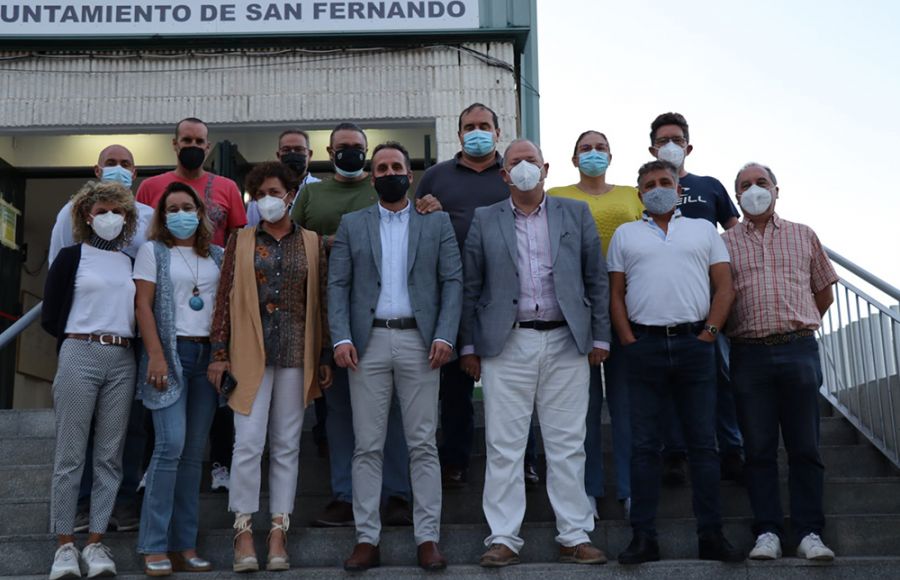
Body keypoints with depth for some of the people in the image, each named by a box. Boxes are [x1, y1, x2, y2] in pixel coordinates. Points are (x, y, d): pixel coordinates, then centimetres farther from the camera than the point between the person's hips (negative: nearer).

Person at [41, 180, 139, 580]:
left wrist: (123, 341, 3)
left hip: (122, 361, 4)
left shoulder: (131, 262, 15)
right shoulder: (71, 257, 5)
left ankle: (95, 543, 9)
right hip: (80, 356, -3)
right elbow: (50, 317, 2)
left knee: (109, 456, 3)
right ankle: (65, 545, 5)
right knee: (70, 454, -1)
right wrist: (80, 341, 4)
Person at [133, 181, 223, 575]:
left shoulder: (217, 256, 14)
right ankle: (155, 547, -6)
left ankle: (184, 546, 7)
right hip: (171, 352, -4)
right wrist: (156, 355, -13)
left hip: (208, 355, 4)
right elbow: (143, 305, -3)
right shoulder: (154, 251, 5)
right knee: (171, 444, -14)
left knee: (194, 452, 3)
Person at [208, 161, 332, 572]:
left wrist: (325, 357, 4)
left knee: (286, 445, 5)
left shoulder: (311, 243, 8)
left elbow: (320, 302, 7)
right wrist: (219, 353, -4)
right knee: (248, 443, -6)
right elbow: (225, 298, 2)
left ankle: (279, 532, 12)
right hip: (250, 353, -1)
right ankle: (244, 531, 4)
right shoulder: (240, 242, 6)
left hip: (296, 354, 1)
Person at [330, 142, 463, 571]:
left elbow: (452, 281, 3)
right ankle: (367, 539, 9)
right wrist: (341, 338, -8)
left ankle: (428, 539, 7)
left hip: (419, 341, -1)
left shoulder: (437, 222, 9)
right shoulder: (351, 224, 11)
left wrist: (444, 336, -9)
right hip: (368, 342, 1)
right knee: (367, 446, 2)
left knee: (423, 444, 1)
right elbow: (337, 285, 5)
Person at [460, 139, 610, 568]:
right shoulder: (484, 220, 8)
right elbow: (470, 288, 7)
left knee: (567, 447, 5)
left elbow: (597, 279, 9)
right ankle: (503, 538, 8)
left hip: (566, 343, 1)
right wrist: (469, 345, 3)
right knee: (504, 447, 1)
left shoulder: (576, 213, 9)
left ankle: (575, 537, 14)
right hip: (507, 345, 0)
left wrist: (600, 337, 4)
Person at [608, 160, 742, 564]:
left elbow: (725, 287, 7)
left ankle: (711, 535, 7)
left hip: (694, 342, 0)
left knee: (703, 441, 2)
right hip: (644, 345, 0)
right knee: (644, 444, 1)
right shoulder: (625, 234, 13)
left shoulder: (703, 230, 14)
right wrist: (629, 342, -3)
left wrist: (709, 333, -4)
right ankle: (643, 537, 5)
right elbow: (616, 294, 8)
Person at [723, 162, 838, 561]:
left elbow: (825, 293, 17)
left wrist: (795, 325, 12)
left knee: (805, 447, 1)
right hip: (749, 353, 0)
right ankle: (768, 532, 6)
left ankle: (809, 533, 6)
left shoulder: (803, 236, 12)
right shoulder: (724, 243, 9)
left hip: (799, 350, 1)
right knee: (759, 449, 1)